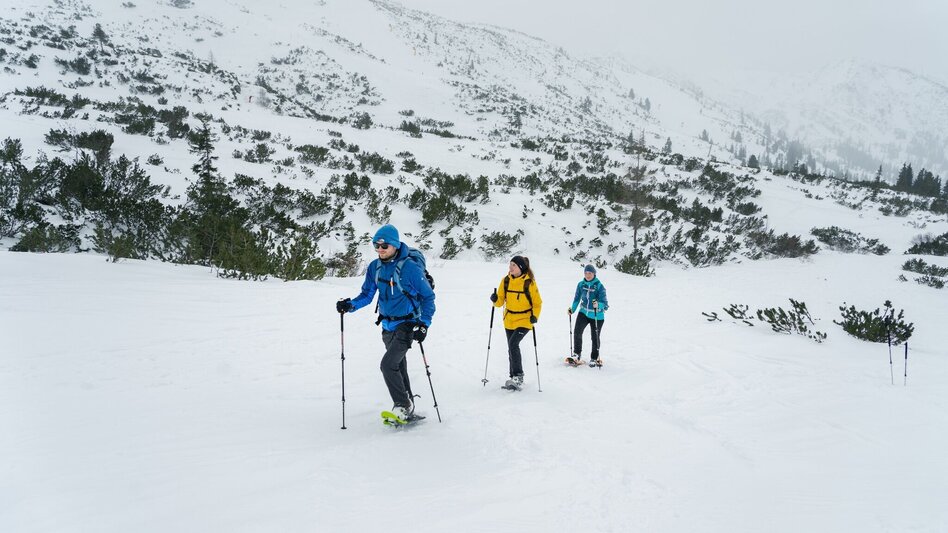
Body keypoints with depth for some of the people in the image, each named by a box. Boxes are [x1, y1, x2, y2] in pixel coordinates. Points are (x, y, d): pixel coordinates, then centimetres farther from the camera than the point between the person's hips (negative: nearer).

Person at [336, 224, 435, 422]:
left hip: (406, 325, -7)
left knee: (388, 365, -18)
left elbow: (428, 296, -12)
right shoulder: (375, 267, -1)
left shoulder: (410, 268, -19)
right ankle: (407, 408, 31)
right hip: (387, 325, 7)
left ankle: (404, 406, -3)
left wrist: (424, 325, -18)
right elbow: (367, 294, 6)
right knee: (398, 367, 17)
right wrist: (351, 305, -14)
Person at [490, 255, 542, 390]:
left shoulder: (529, 283, -13)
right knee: (512, 348, 11)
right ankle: (514, 378, 24)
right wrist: (495, 300, -20)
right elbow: (500, 301, 1)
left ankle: (518, 377, -17)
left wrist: (535, 316, -18)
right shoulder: (506, 281, -1)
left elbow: (537, 303, -4)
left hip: (524, 320, -6)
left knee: (513, 344, -23)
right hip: (509, 320, 6)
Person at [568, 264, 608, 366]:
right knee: (577, 332, -14)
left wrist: (598, 305, -39)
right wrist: (572, 309, 12)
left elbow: (604, 302, -19)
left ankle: (594, 358, 25)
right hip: (584, 312, 3)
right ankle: (577, 354, 3)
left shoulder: (599, 286, -14)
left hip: (597, 316, -3)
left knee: (595, 338, 6)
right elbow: (577, 298, 15)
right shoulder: (581, 284, -1)